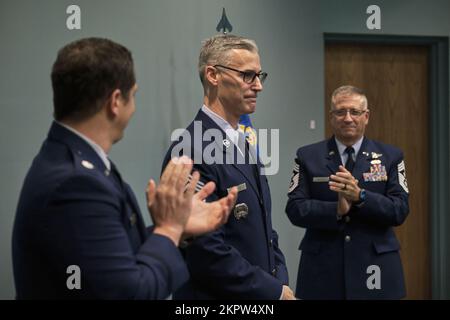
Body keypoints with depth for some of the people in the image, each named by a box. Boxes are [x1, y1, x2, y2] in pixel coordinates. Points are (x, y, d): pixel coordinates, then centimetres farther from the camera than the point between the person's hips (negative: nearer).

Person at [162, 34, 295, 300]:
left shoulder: (243, 145, 11)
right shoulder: (192, 152, -19)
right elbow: (207, 252, -23)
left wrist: (281, 282, 0)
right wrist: (276, 291, -14)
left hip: (265, 290, 8)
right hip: (218, 295, -8)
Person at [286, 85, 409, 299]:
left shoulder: (390, 157, 5)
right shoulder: (307, 157, 4)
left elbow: (400, 210, -4)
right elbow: (295, 209, -5)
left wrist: (360, 196, -19)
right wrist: (336, 210, -20)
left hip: (374, 268, 0)